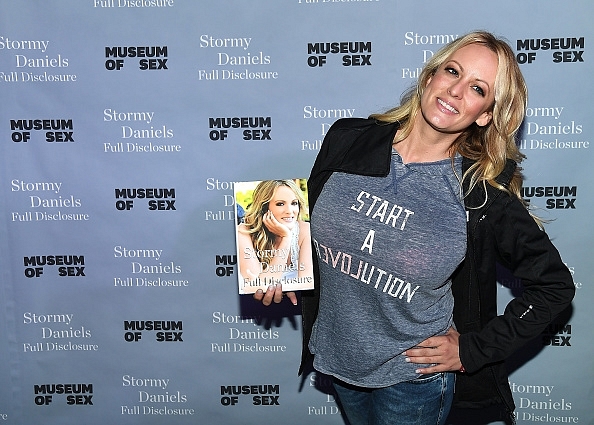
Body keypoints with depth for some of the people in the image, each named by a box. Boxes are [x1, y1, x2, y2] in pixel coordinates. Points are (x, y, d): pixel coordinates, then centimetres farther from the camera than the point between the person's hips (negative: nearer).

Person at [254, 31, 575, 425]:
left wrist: (472, 351, -10)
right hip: (337, 357, 4)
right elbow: (308, 216, 6)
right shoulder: (347, 140, -11)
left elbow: (555, 285, -9)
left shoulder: (483, 194, -19)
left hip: (413, 377, -3)